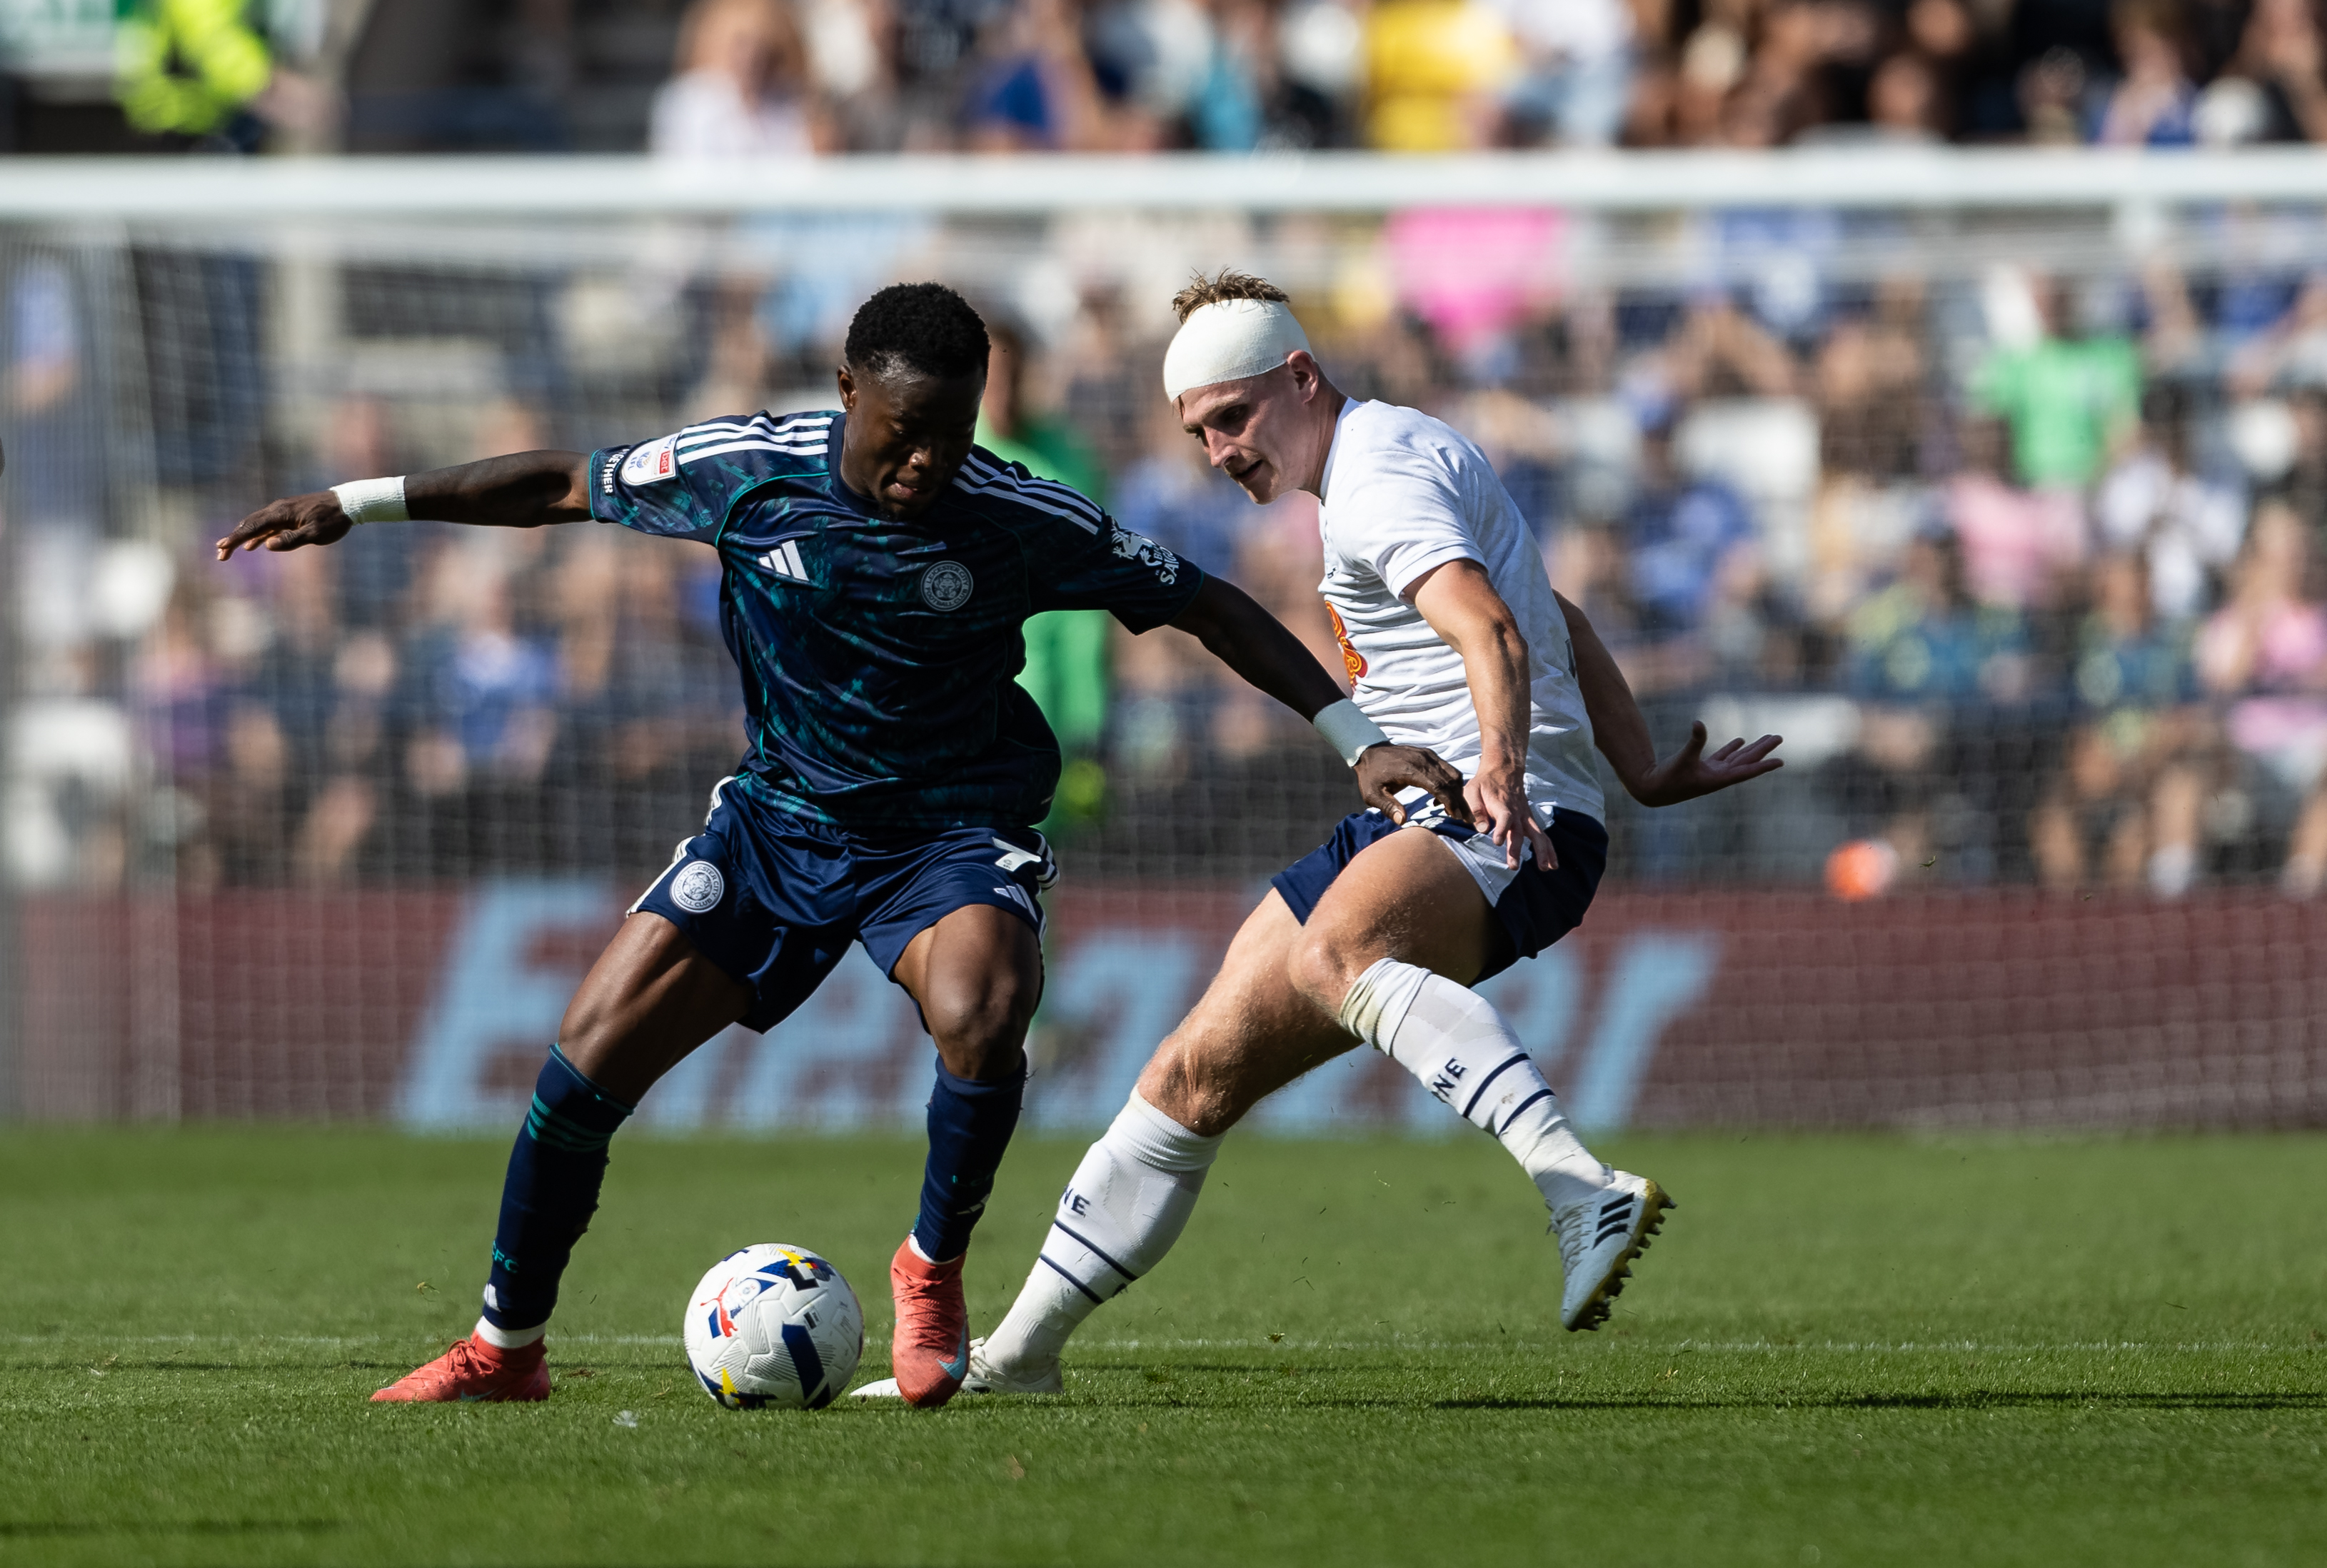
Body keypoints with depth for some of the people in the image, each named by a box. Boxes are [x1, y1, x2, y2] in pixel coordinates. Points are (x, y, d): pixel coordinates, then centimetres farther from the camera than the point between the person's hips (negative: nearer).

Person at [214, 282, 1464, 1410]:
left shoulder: (1022, 524, -17)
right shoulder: (749, 471, -12)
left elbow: (1203, 607, -7)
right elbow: (568, 486, 2)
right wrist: (357, 504, 5)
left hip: (953, 829, -2)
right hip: (779, 815, 2)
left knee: (980, 1014, -34)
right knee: (593, 1049, -8)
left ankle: (934, 1270, -5)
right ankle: (504, 1349, 11)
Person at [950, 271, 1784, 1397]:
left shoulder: (1380, 478, -12)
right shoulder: (1398, 455, 22)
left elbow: (1494, 632, -31)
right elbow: (1560, 624, 31)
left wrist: (1503, 771, -48)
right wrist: (1646, 773, 31)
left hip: (1516, 829, -10)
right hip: (1412, 823, 10)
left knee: (1332, 954, -41)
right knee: (1198, 1075, 7)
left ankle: (1585, 1198, -57)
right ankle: (1015, 1357, 16)